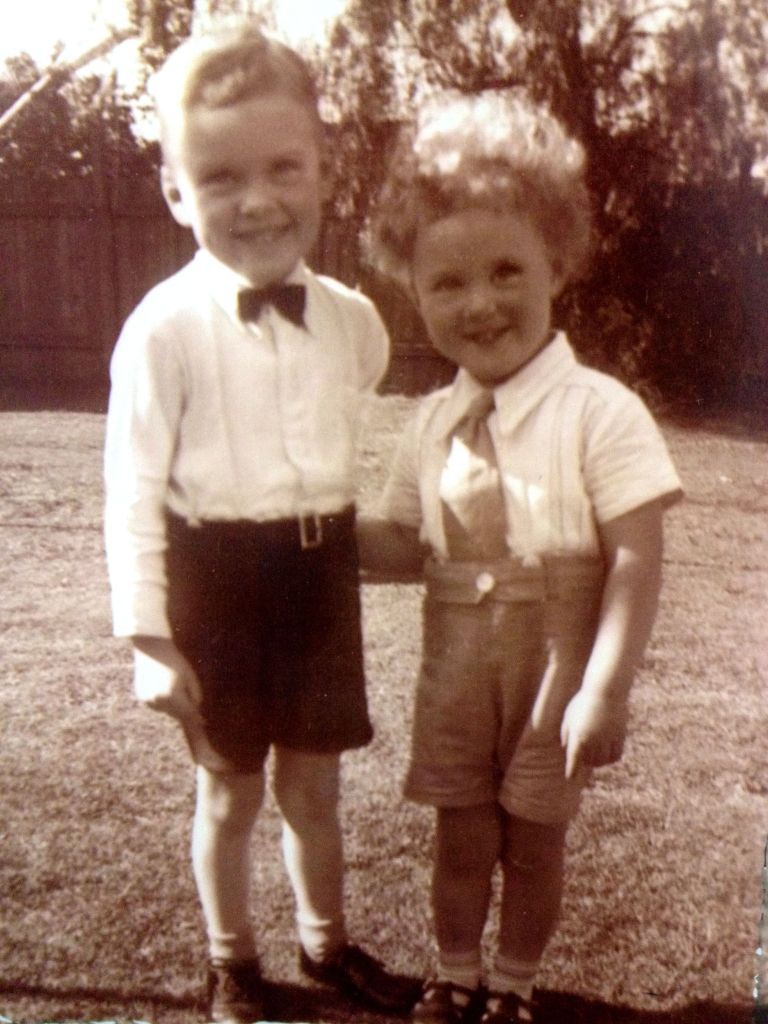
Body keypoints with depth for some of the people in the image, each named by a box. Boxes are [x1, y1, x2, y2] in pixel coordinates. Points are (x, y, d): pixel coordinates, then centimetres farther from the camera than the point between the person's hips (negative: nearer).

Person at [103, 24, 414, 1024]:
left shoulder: (352, 319, -1)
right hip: (220, 579, -3)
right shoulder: (166, 328, -14)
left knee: (314, 783, 19)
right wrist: (150, 636, -14)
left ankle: (327, 940, 43)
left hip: (322, 575, 4)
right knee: (230, 792, 14)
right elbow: (133, 490, -13)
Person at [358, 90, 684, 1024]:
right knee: (460, 833, 16)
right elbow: (405, 547, 5)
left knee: (534, 837, 13)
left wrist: (604, 689, -24)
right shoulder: (431, 423, 0)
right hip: (456, 666, 4)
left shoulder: (598, 413, -17)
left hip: (554, 668, -3)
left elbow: (636, 562, -19)